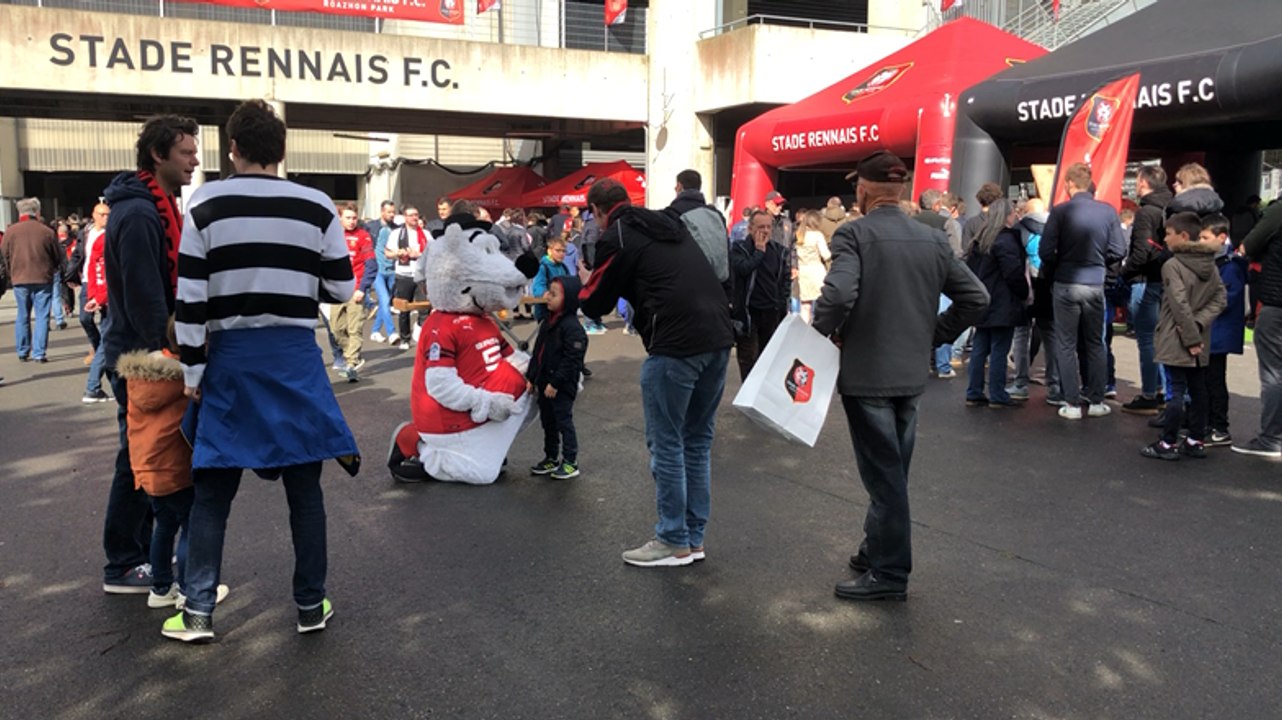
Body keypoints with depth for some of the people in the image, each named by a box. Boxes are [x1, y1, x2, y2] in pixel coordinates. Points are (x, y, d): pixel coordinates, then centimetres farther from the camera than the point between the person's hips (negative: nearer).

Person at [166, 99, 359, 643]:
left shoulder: (205, 205, -3)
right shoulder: (317, 207, -3)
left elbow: (190, 297, -5)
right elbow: (342, 289, 2)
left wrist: (191, 370, 2)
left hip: (230, 357, 0)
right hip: (296, 357, 0)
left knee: (213, 488, 10)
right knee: (303, 485, 9)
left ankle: (198, 612, 15)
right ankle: (311, 605, 18)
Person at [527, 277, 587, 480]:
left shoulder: (572, 328, -18)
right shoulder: (547, 323, 10)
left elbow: (571, 359, -22)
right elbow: (537, 353, 16)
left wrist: (555, 383, -21)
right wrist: (531, 377, 14)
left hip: (562, 387, -9)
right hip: (544, 384, 9)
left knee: (564, 421, -1)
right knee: (547, 421, 16)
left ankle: (570, 462, 9)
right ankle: (551, 458, 29)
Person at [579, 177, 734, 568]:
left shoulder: (615, 238, 1)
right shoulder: (667, 225, 23)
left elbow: (596, 305, 7)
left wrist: (585, 285, 27)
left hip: (676, 344, -8)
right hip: (718, 337, 8)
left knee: (666, 443, 5)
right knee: (698, 439, 15)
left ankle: (674, 542, 12)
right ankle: (695, 537, 23)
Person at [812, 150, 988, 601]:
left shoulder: (854, 234, -13)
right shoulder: (932, 239, 6)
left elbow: (838, 294, -28)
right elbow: (975, 298, 7)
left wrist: (820, 334, -10)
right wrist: (930, 336, 13)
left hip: (866, 374, -6)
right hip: (911, 374, 6)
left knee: (883, 475, 2)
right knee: (892, 471, 18)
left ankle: (889, 574, 13)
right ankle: (878, 551, 33)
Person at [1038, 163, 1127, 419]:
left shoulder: (1060, 211, -11)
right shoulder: (1108, 212, -3)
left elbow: (1045, 250, -13)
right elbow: (1118, 251, -2)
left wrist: (1051, 271, 6)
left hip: (1066, 284, -3)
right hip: (1095, 284, 3)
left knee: (1066, 345, 6)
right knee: (1095, 344, 15)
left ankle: (1072, 404, 6)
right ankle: (1096, 402, 19)